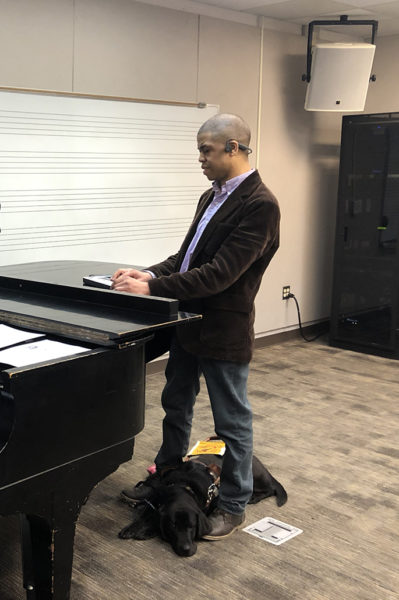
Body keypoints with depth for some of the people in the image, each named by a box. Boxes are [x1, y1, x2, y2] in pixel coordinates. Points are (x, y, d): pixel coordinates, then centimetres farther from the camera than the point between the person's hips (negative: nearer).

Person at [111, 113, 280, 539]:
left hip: (223, 332, -9)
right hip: (188, 322, 9)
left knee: (231, 422, 8)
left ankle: (233, 506, 26)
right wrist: (151, 274, -3)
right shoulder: (211, 197, 9)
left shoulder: (259, 205, -20)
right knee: (175, 406, 23)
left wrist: (152, 289, -24)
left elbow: (220, 273, -26)